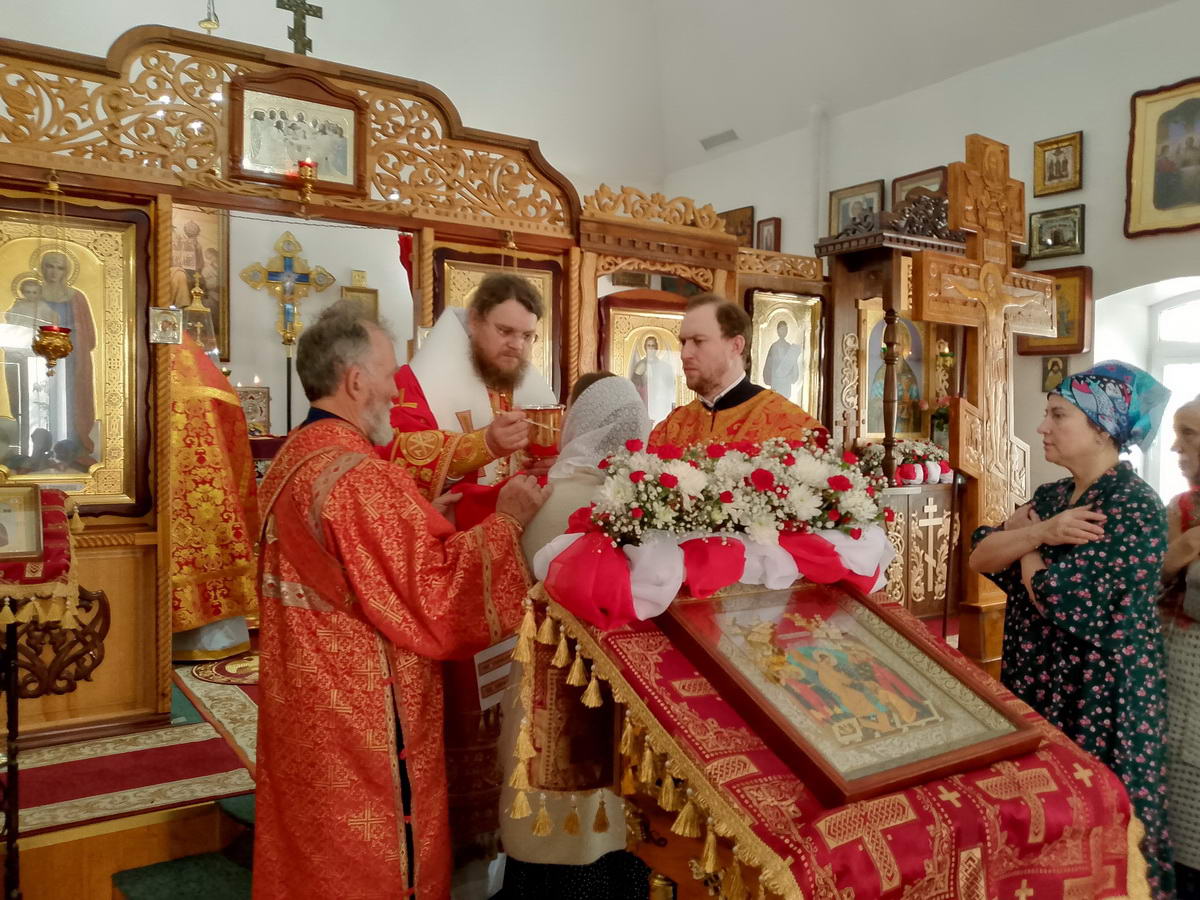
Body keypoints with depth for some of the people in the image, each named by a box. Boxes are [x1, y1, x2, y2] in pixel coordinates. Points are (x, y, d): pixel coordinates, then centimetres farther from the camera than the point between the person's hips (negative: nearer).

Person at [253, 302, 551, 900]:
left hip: (303, 706, 9)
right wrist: (505, 520, -14)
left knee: (310, 848, 23)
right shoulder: (360, 477, -25)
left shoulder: (290, 460, 5)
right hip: (363, 721, -9)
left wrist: (422, 515, 10)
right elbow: (436, 594, -25)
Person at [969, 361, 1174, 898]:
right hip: (1035, 681, 7)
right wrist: (1040, 532, -18)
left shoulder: (1134, 508, -18)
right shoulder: (1051, 495, 6)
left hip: (1097, 697, -7)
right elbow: (980, 557, -2)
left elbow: (1057, 597, -25)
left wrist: (1028, 538, -7)